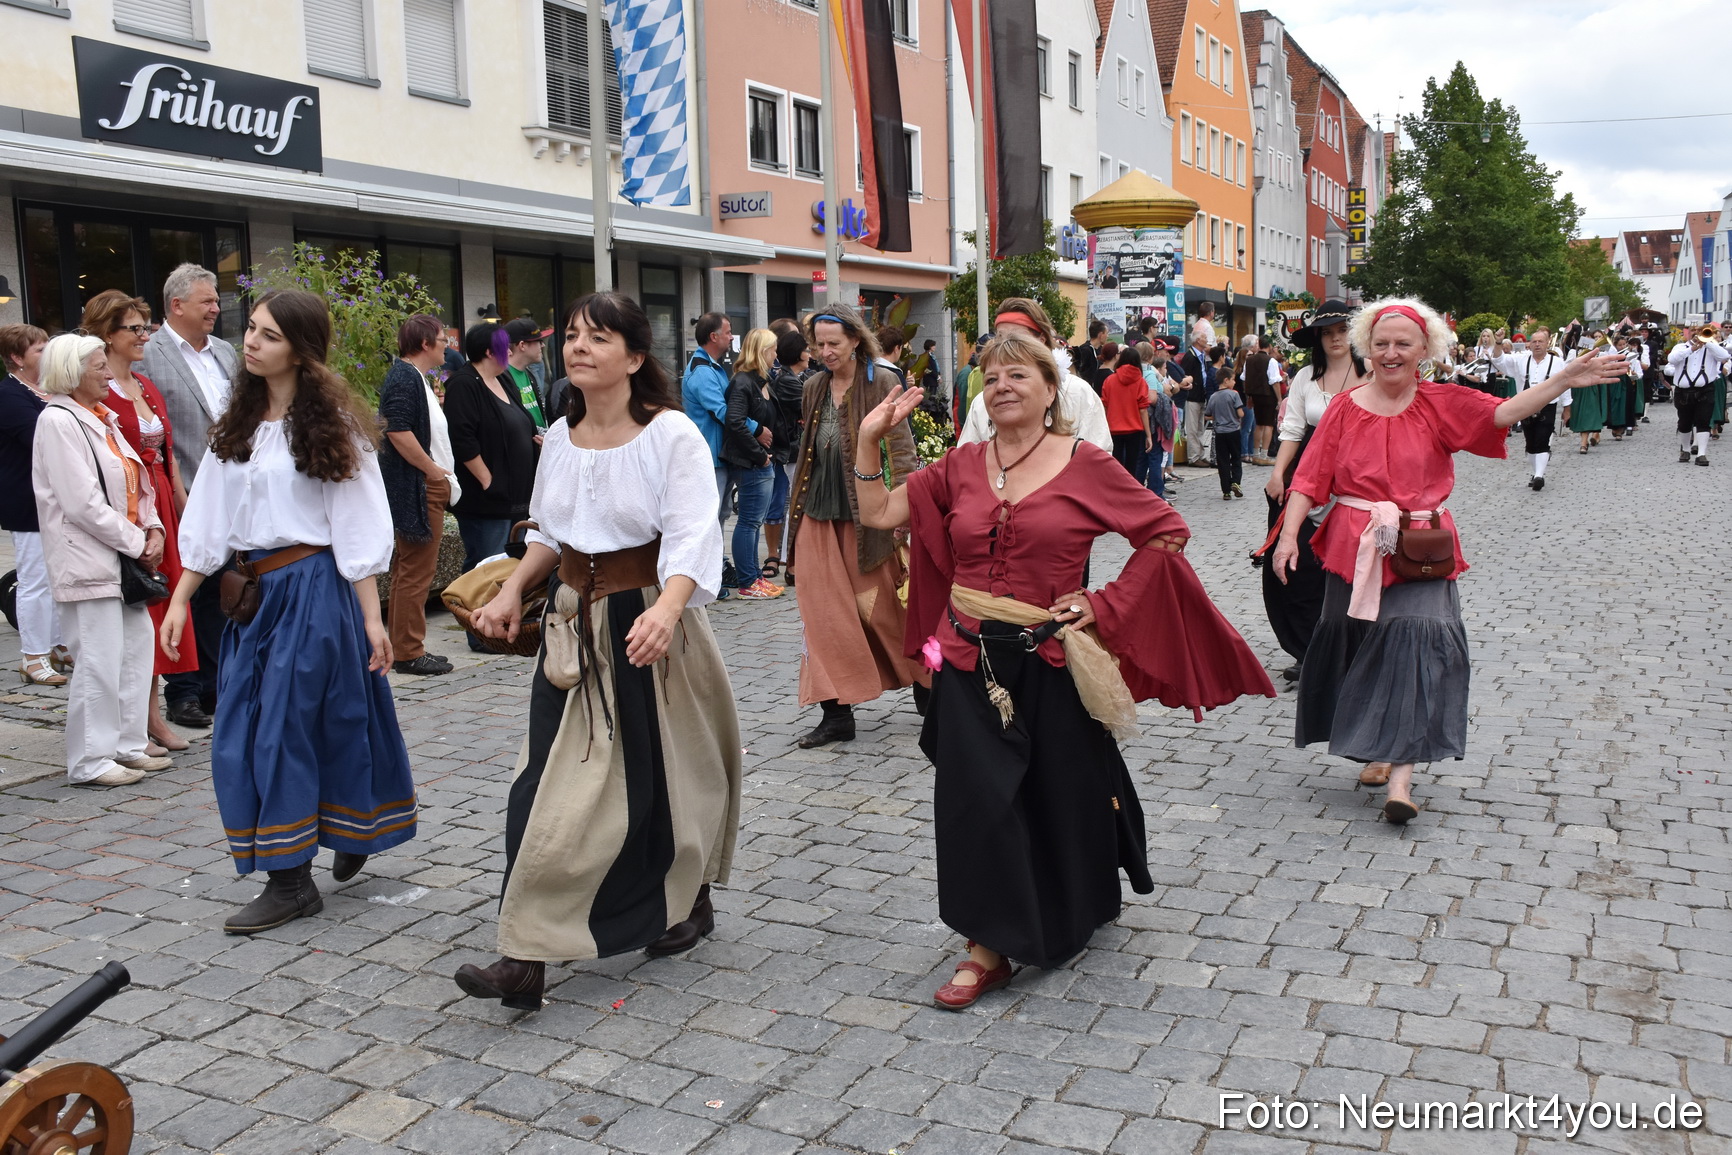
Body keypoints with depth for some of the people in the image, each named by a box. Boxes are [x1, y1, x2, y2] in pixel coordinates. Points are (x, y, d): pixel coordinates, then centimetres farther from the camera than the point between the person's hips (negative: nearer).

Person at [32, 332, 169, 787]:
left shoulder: (101, 418, 16)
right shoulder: (57, 421, -11)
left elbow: (134, 482, 17)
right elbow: (83, 503, -17)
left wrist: (153, 529, 1)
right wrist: (137, 543, -13)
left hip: (124, 560, 9)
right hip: (87, 560, -9)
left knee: (137, 648, 11)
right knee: (99, 661, -6)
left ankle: (127, 746, 21)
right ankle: (90, 762, 4)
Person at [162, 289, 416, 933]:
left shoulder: (331, 424, -6)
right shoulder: (238, 425, 12)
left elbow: (358, 528, -8)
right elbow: (209, 521, 13)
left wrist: (371, 616, -11)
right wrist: (181, 596, 7)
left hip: (313, 588, -7)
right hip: (252, 593, 7)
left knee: (282, 729, -5)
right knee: (240, 733, 8)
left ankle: (291, 881, 7)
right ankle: (354, 835, 25)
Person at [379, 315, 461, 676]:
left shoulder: (415, 377, 19)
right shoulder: (403, 378, -14)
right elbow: (398, 432, -24)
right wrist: (436, 471, -19)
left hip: (429, 487, 11)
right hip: (417, 489, -11)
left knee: (410, 570, 14)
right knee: (416, 572, -6)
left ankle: (404, 647, 21)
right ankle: (408, 653, -1)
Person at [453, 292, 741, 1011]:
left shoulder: (672, 435, -13)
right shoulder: (560, 437, 7)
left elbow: (691, 541, -24)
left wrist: (665, 611, -40)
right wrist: (512, 593, 8)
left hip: (650, 626, -5)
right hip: (574, 627, 5)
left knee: (662, 775, 9)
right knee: (552, 783, 1)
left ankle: (688, 903, 36)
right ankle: (528, 958, 6)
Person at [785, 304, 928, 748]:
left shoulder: (880, 383, -6)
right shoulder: (815, 386, 11)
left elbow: (901, 449, -10)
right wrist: (797, 506, 18)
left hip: (866, 516, -5)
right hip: (819, 514, 5)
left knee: (885, 609, 4)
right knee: (826, 614, 2)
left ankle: (927, 693, 25)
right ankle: (836, 713, 8)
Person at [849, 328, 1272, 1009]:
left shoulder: (1084, 466, -6)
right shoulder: (962, 466, 4)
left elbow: (1166, 532, -2)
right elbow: (878, 514, 5)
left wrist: (1106, 604, -7)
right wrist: (869, 439, -4)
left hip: (1050, 660, -2)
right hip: (971, 661, 3)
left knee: (1064, 793, 14)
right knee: (975, 798, 0)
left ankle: (1081, 906, 43)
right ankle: (989, 946, 12)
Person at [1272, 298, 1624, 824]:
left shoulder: (1441, 403, 4)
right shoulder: (1345, 408, 3)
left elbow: (1504, 411, -11)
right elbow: (1310, 478, 0)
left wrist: (1564, 379, -24)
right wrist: (1289, 535, -9)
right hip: (1355, 549, 1)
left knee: (1415, 642, -15)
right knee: (1359, 646, 9)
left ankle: (1400, 773, -15)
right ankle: (1376, 749, 29)